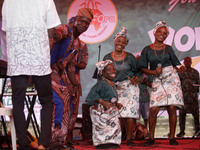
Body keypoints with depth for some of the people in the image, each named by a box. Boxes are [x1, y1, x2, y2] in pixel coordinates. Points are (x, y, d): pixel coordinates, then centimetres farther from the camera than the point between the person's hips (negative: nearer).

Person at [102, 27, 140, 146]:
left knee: (129, 113, -9)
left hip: (129, 87, 0)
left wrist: (136, 78, -7)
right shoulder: (107, 58, 5)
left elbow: (137, 70, 12)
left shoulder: (130, 57, 4)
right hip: (114, 89, 1)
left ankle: (129, 139, -1)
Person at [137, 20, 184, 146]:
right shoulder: (147, 50, 6)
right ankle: (151, 138, 2)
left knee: (172, 108, -5)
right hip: (158, 82, -1)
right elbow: (143, 68, 6)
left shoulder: (168, 48, 10)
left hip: (172, 79, 1)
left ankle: (172, 137, 4)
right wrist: (154, 72, -9)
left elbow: (175, 65, 13)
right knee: (153, 110, -11)